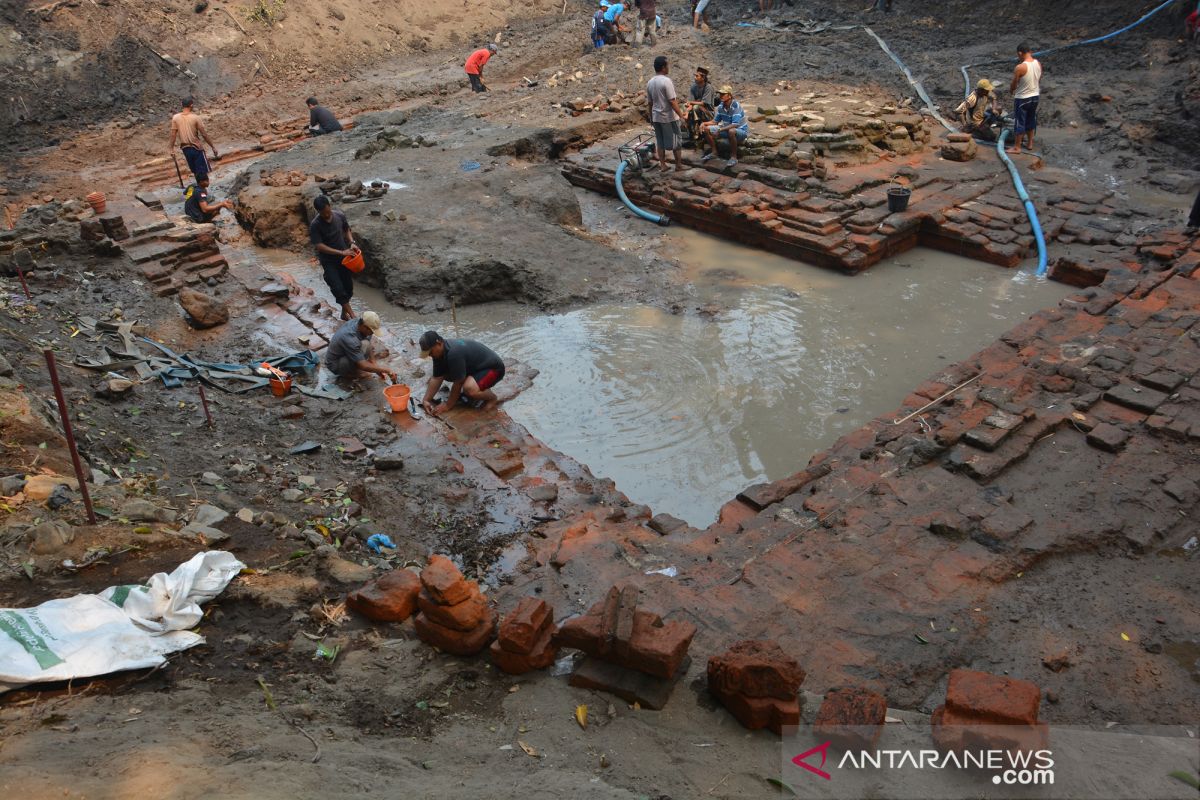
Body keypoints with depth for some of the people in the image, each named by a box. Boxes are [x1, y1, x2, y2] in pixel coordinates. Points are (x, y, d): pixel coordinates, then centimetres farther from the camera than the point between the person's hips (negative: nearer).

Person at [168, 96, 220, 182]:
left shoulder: (175, 118, -3)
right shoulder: (196, 118, -13)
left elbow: (173, 135, -1)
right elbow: (204, 134, -11)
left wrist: (171, 147, 9)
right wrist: (213, 146, -3)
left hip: (185, 148, 5)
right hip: (197, 147, -5)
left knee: (195, 172, 18)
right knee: (202, 172, 2)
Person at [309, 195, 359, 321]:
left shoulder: (340, 216, -8)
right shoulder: (315, 225, -21)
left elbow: (347, 230, 10)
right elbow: (320, 246, -23)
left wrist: (352, 243, -9)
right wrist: (341, 252, -27)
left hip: (344, 257, 4)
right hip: (328, 260, -4)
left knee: (348, 286, 10)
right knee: (338, 288, -12)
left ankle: (344, 313, 30)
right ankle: (352, 315, -4)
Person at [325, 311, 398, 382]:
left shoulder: (356, 322, -10)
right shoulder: (350, 338, -35)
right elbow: (363, 366, -34)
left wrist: (377, 370, -4)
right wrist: (387, 370, -29)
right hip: (335, 365, -9)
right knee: (365, 345, -29)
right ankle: (350, 373, -8)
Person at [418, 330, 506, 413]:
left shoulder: (454, 353, -33)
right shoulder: (439, 352, -6)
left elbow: (458, 383, -25)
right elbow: (437, 378, 0)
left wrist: (447, 405, -16)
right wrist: (426, 400, -8)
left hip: (493, 368, -10)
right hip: (475, 367, 10)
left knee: (469, 389, -35)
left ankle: (491, 397, -5)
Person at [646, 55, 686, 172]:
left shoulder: (649, 82, 3)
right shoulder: (666, 81, -18)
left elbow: (650, 102, 11)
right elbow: (672, 102, -21)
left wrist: (651, 116, 21)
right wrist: (681, 115, -16)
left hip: (656, 117, 6)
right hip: (669, 117, -6)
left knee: (660, 141, 13)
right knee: (675, 141, 5)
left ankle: (663, 165, 16)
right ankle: (678, 165, 11)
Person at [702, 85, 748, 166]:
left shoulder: (736, 106, -26)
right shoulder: (720, 106, -5)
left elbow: (735, 125, -34)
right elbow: (715, 121, 7)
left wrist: (720, 130, -38)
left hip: (741, 131, -7)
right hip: (727, 129, 7)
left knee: (731, 131, -42)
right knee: (707, 129, -2)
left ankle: (734, 156, -23)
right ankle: (714, 152, 12)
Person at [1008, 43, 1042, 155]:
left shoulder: (1020, 68, -24)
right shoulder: (1038, 64, -2)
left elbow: (1013, 85, -14)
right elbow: (1039, 81, 9)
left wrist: (1010, 91, 8)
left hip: (1022, 99, -7)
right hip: (1035, 96, 7)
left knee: (1019, 122, 4)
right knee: (1030, 120, 20)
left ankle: (1017, 148, 9)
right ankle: (1030, 143, 31)